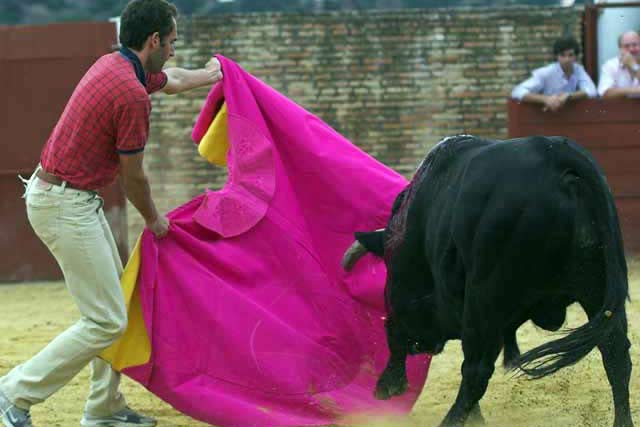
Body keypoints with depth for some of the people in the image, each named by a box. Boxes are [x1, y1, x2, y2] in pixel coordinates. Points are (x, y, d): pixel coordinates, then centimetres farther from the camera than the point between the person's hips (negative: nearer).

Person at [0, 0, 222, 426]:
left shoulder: (115, 65, 8)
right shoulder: (132, 95, -22)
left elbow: (171, 80, 32)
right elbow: (133, 177, -11)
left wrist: (209, 75, 50)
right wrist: (154, 220, 8)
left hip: (79, 201, 10)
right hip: (66, 205, -10)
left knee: (113, 304, 17)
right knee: (106, 321, -7)